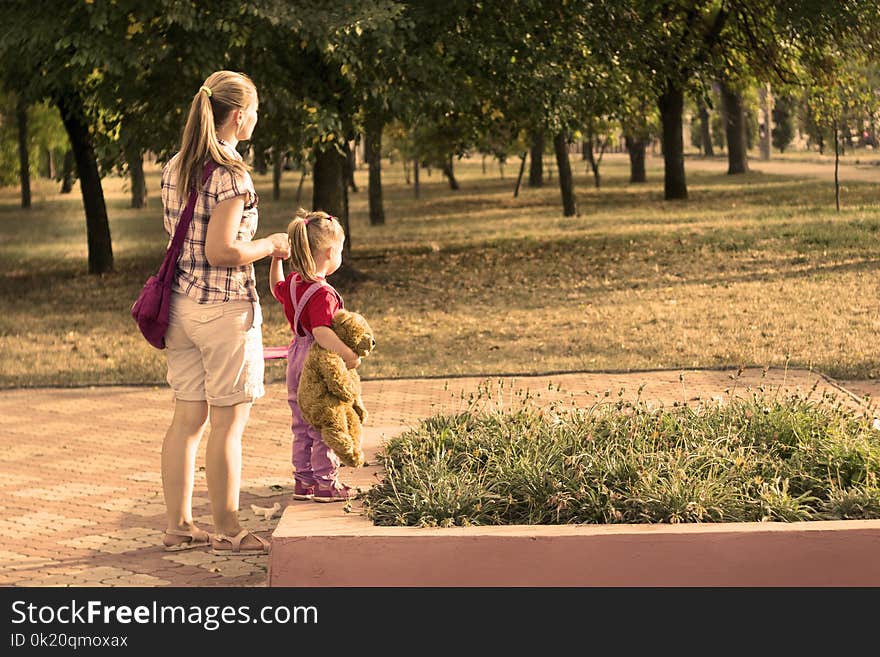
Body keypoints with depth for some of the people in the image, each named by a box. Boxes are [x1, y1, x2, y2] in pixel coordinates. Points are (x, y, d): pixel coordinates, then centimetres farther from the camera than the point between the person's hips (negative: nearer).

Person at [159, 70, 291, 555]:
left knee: (188, 418, 13)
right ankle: (228, 532, 10)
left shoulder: (175, 168, 10)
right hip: (225, 306, -8)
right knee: (228, 422, 2)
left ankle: (179, 525, 19)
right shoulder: (230, 174, -16)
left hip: (181, 303, 8)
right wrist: (269, 247, -5)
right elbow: (221, 250, -21)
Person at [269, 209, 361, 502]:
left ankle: (303, 481, 25)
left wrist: (276, 259, 27)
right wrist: (348, 353, -40)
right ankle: (326, 483, 9)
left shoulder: (292, 283, 3)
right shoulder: (322, 293, -24)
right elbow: (321, 331, -35)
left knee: (302, 425, 17)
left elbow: (276, 288, 27)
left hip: (298, 364, 9)